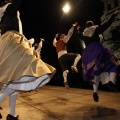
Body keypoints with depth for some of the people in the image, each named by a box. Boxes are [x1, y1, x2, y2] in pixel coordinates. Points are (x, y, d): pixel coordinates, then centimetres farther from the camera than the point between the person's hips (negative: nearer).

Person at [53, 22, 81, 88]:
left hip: (59, 57, 7)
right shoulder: (63, 40, 8)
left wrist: (55, 37, 61)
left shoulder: (56, 43, 26)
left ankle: (65, 81, -12)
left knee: (64, 70, 6)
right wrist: (73, 26, 8)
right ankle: (74, 65, -20)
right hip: (64, 55, -6)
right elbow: (69, 34, 3)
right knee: (78, 55, -2)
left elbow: (53, 43, 51)